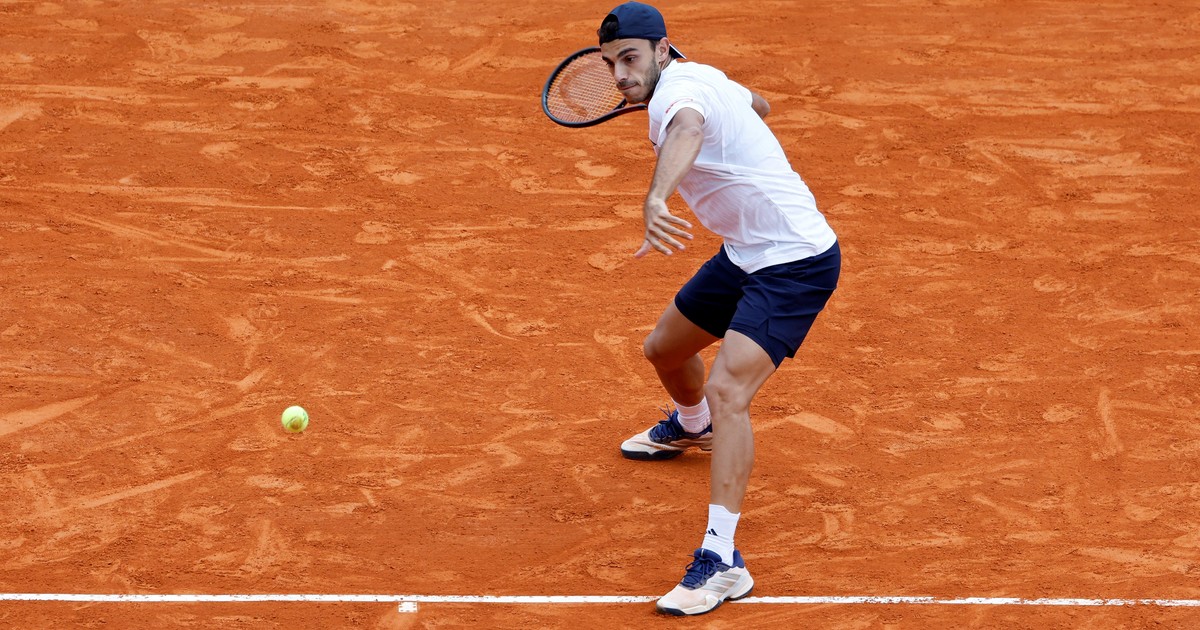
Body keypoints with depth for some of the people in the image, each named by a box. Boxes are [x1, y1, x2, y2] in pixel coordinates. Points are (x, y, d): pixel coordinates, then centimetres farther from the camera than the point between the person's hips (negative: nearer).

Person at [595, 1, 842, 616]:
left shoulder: (679, 90, -25)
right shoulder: (702, 77, 5)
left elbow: (687, 132, -53)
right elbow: (756, 104, 27)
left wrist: (655, 201, -71)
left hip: (797, 263, -11)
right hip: (745, 253, 11)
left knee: (727, 390, -27)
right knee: (664, 349, 27)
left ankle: (721, 561, -29)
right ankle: (691, 427, 63)